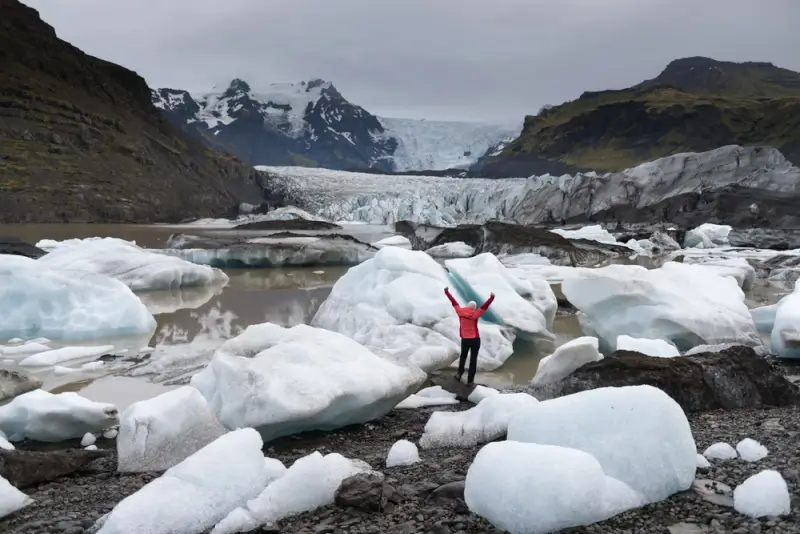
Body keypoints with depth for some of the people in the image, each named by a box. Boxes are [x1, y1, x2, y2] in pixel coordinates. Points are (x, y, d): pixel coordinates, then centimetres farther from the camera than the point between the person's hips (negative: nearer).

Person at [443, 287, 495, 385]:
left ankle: (459, 374, 28)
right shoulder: (474, 314, -13)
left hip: (465, 340, 3)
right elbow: (485, 306, -25)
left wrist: (447, 292, 14)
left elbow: (453, 302, 5)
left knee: (463, 357, 27)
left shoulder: (460, 312, -5)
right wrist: (491, 298, -34)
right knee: (473, 360, 5)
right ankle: (470, 381, 6)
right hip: (475, 340, -3)